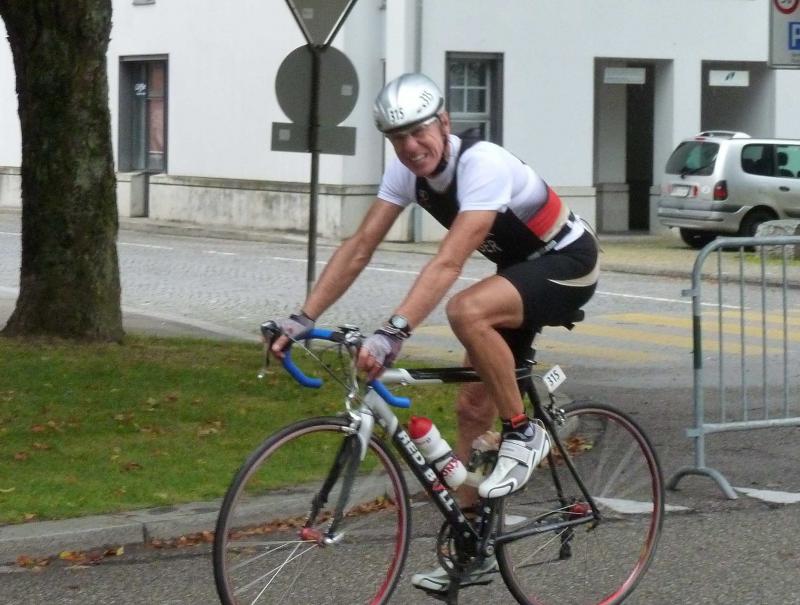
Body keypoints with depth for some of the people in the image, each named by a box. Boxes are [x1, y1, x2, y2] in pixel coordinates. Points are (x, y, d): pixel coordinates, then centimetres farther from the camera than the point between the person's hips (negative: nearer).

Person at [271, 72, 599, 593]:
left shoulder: (483, 165, -32)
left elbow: (449, 263, -42)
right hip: (519, 269, 8)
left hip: (567, 264, -8)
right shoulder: (407, 170, -9)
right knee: (473, 407, 5)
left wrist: (393, 333, -52)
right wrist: (303, 319, -19)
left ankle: (523, 433, -16)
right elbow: (360, 247, -10)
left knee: (468, 310, -35)